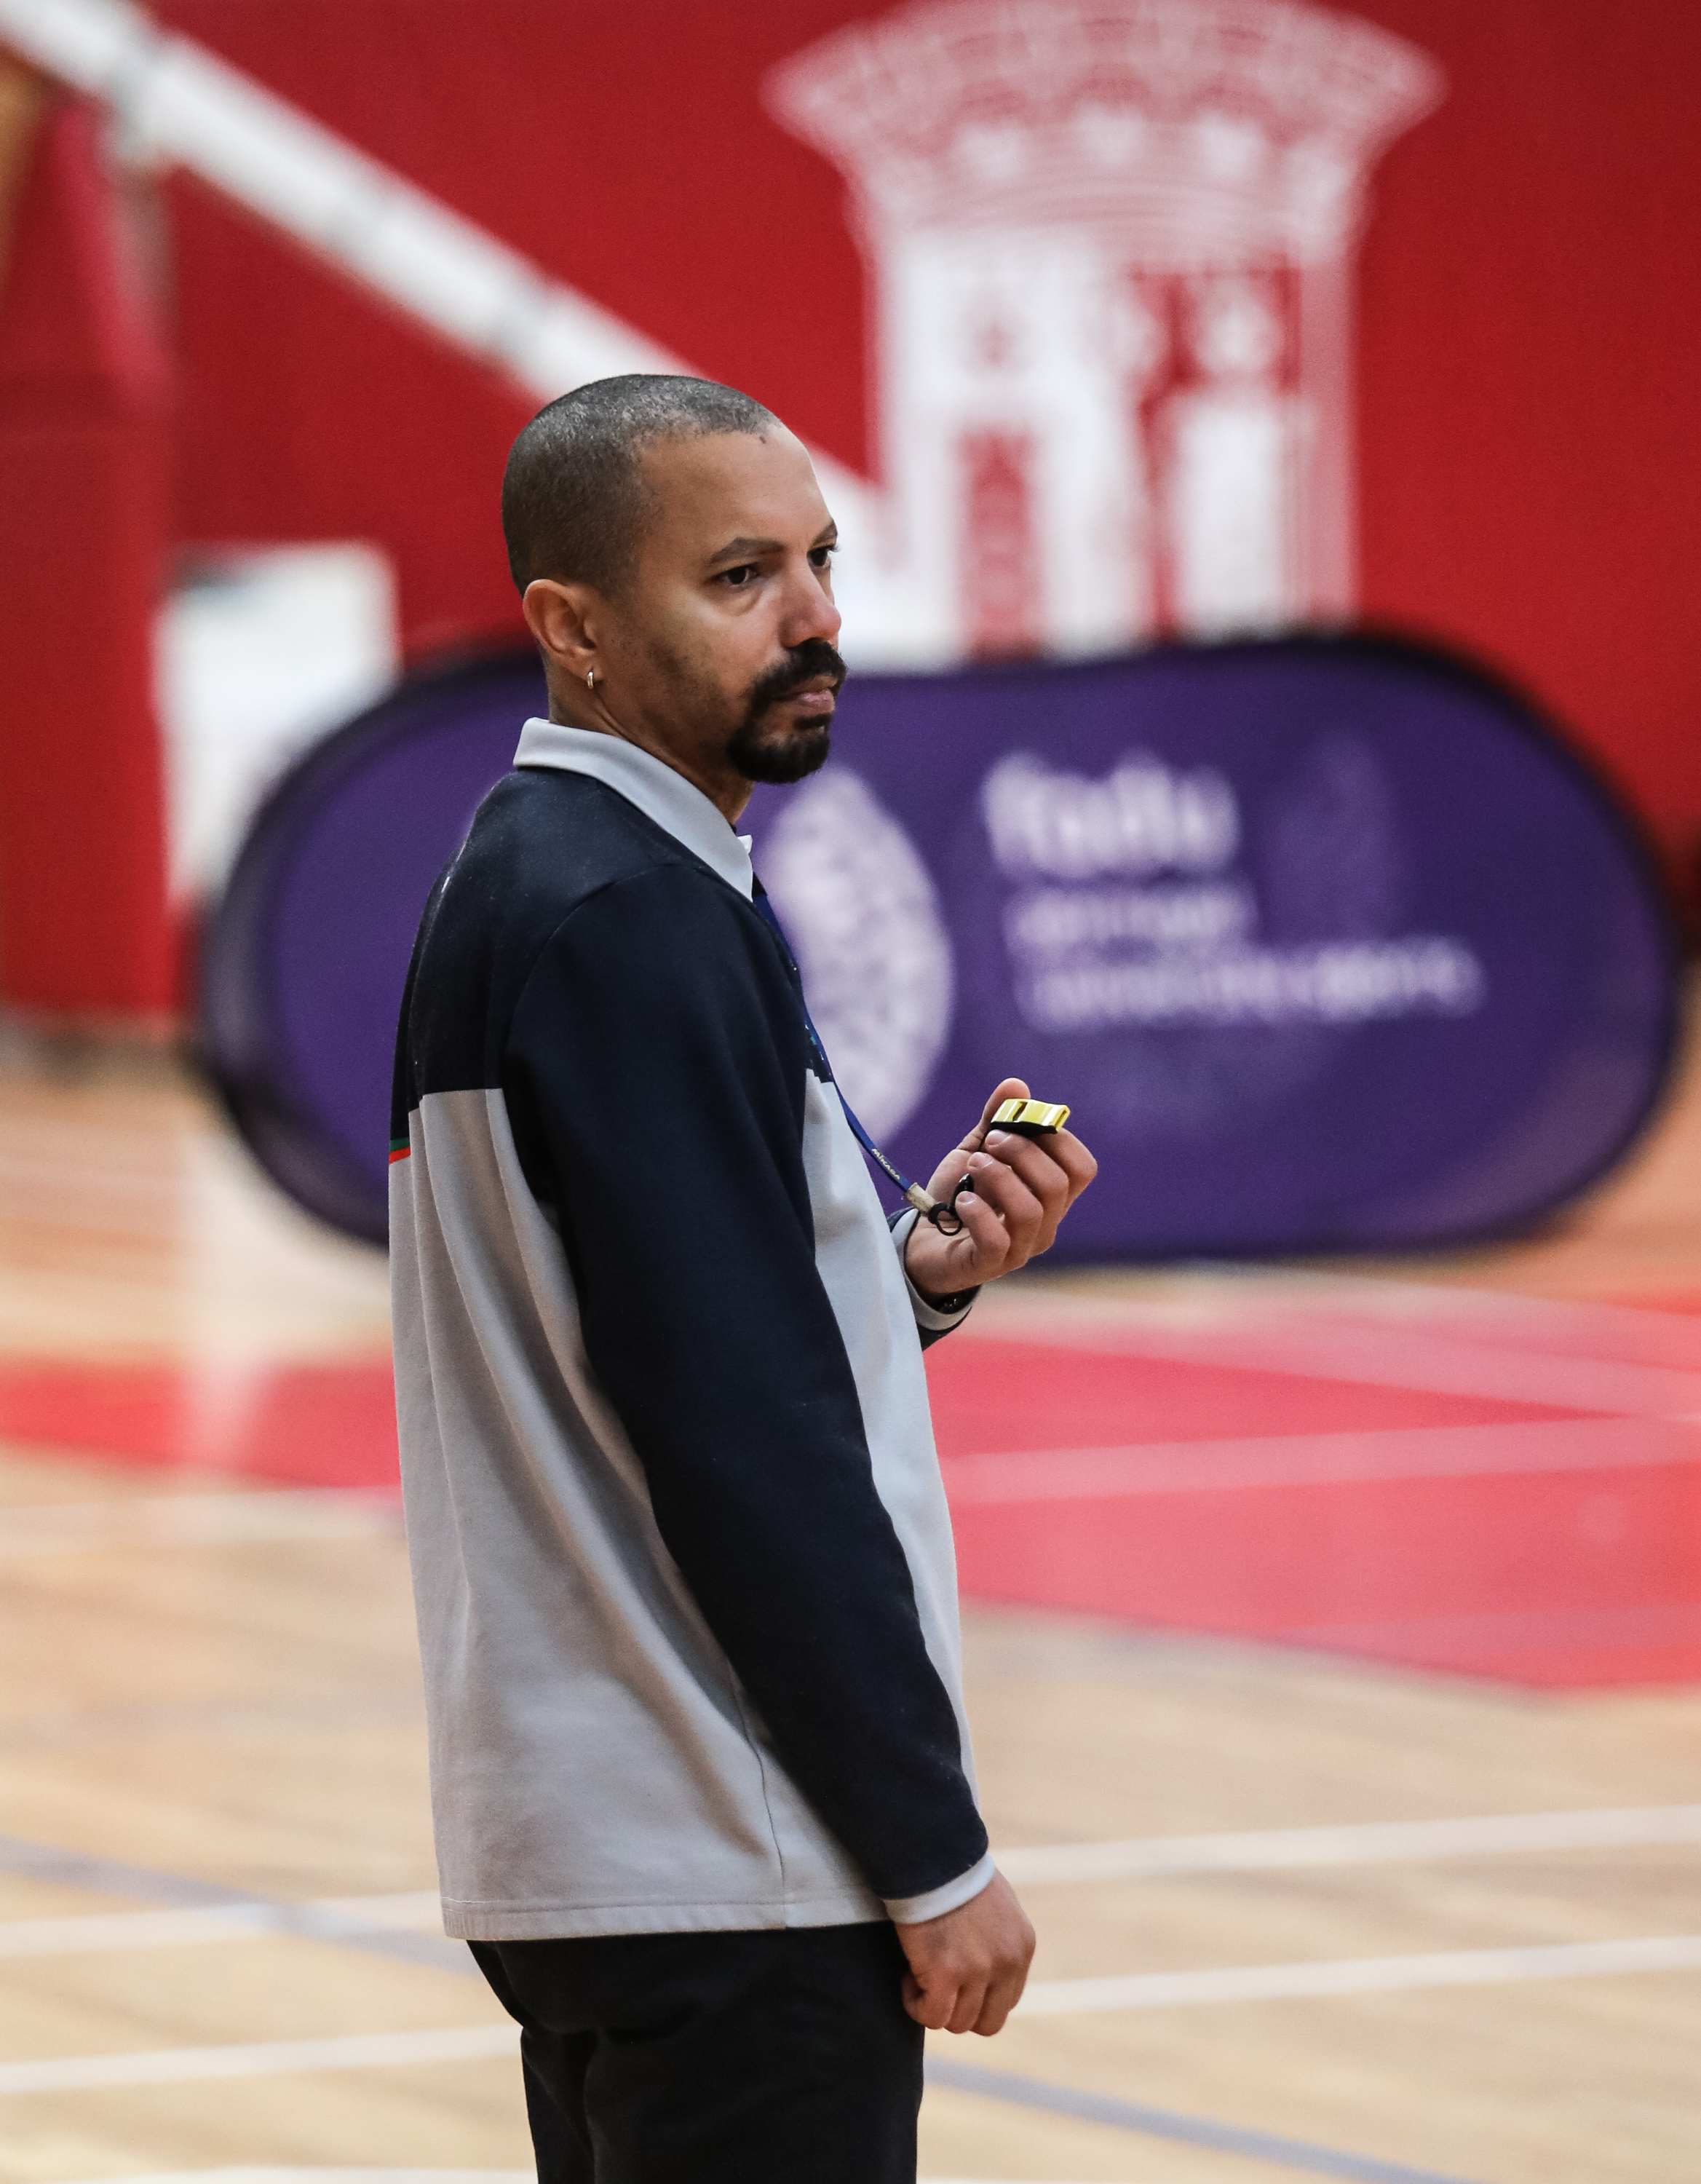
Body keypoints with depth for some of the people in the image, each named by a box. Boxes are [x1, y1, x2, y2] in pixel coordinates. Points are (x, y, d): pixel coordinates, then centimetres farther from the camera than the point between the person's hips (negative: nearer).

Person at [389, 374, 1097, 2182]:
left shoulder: (535, 885, 14)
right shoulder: (623, 920, -16)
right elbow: (739, 1439, -20)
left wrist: (919, 1272, 3)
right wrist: (937, 1855, -16)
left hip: (585, 1851, 10)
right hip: (723, 1883, -10)